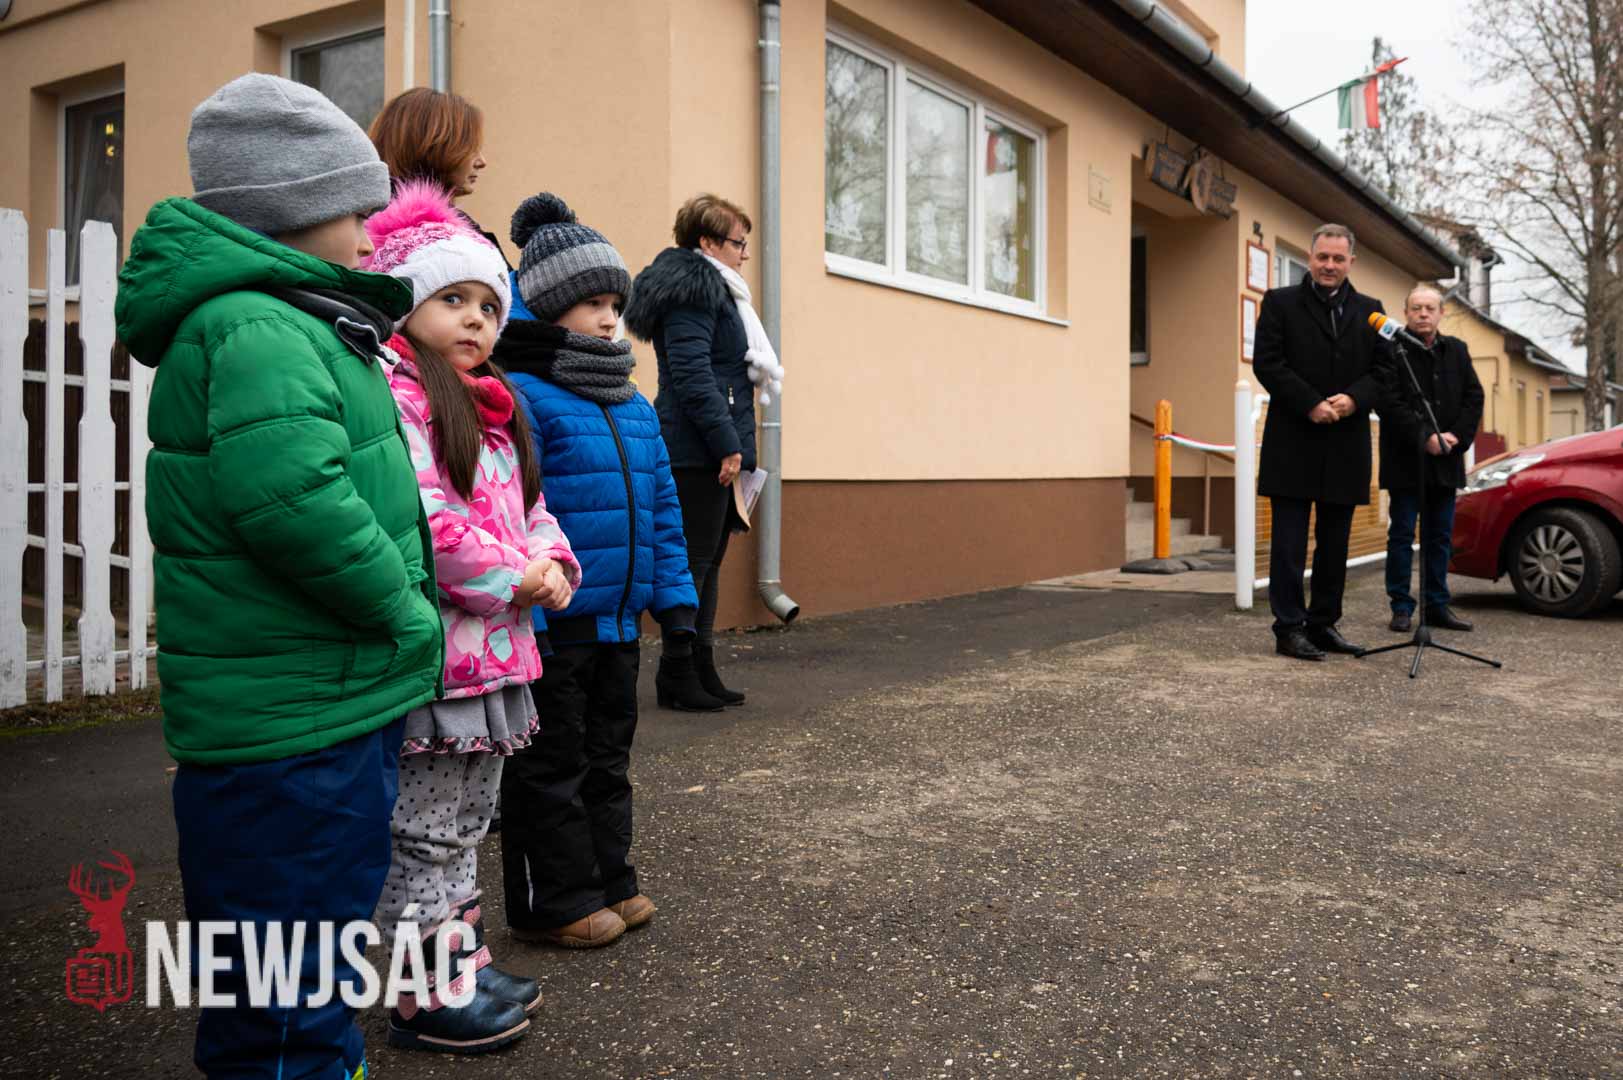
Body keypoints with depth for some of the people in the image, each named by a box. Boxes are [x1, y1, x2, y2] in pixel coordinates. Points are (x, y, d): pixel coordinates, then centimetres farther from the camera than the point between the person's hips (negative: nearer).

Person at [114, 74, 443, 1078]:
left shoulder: (297, 324, 16)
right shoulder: (257, 327, -18)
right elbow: (293, 496, -33)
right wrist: (404, 612, -19)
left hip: (330, 703, 11)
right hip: (292, 728, -11)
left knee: (309, 965, 25)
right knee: (287, 990, 3)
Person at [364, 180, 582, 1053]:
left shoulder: (493, 407, 17)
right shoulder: (394, 393, -14)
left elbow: (528, 508, 21)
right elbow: (420, 521, -24)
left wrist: (552, 564, 0)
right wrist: (514, 578, -16)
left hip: (494, 647, 10)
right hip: (435, 650, -10)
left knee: (467, 821, 19)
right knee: (430, 835, 3)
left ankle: (465, 968, 33)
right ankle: (428, 1000, 16)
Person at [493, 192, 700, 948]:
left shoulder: (634, 405, 12)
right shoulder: (520, 396, -13)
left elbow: (661, 507, 15)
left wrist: (674, 594, 11)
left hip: (618, 622, 8)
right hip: (554, 624, -8)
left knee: (607, 756, 18)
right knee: (551, 766, 6)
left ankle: (608, 879, 33)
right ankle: (554, 903, 19)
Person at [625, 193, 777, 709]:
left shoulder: (713, 289, 22)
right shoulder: (692, 291, -11)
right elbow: (692, 373, -20)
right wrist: (727, 444, -20)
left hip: (713, 451, 11)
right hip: (700, 451, -11)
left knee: (707, 561, 12)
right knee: (694, 561, -6)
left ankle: (700, 669, 20)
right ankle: (677, 675, 2)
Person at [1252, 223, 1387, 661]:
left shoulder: (1369, 310, 13)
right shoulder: (1280, 302, 3)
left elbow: (1383, 370, 8)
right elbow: (1267, 362, -7)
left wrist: (1352, 399, -13)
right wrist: (1311, 404, -16)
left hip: (1346, 445, 4)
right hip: (1293, 442, -4)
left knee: (1335, 543, 9)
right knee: (1289, 542, -2)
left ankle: (1323, 624, 17)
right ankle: (1289, 628, 3)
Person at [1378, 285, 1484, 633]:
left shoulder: (1456, 350, 12)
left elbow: (1474, 397, 9)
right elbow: (1390, 403, -13)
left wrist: (1458, 436, -5)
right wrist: (1425, 437, -17)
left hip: (1445, 460, 5)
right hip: (1405, 459, -5)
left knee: (1440, 536, 10)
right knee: (1402, 534, 0)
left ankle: (1437, 605, 17)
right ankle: (1401, 607, 5)